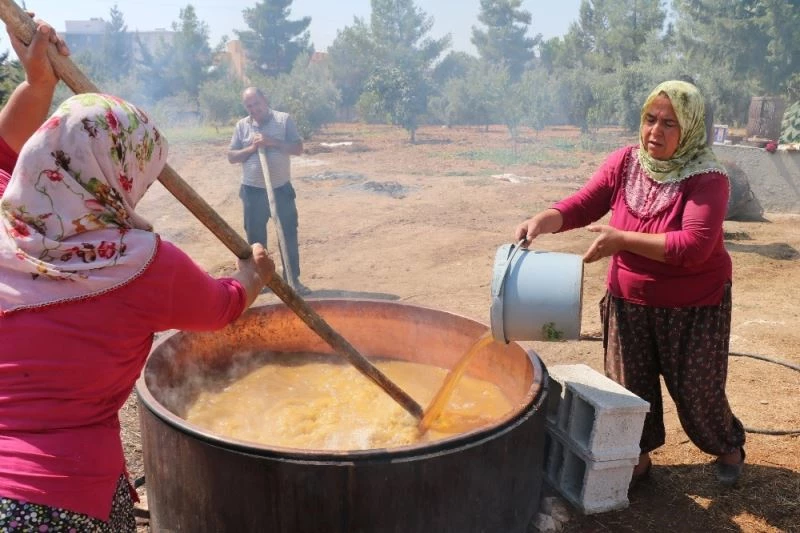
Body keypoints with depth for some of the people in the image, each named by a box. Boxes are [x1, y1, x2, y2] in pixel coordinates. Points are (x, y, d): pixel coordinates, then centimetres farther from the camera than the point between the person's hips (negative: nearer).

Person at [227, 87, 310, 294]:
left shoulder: (284, 119, -3)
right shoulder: (242, 125, 3)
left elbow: (298, 148, -8)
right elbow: (231, 156, 3)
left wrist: (272, 142, -18)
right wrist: (252, 148, -13)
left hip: (282, 189, -1)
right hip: (253, 191, 1)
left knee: (289, 234, 5)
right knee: (256, 237, 10)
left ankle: (293, 279, 15)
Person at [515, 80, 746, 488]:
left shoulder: (707, 178, -20)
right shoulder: (625, 163, -7)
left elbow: (694, 244, -30)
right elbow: (581, 205, -7)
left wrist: (621, 239, -33)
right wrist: (543, 221, -28)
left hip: (693, 307, -3)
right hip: (628, 301, 3)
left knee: (697, 391, 12)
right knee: (630, 386, 12)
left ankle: (728, 446, 42)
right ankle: (638, 456, 35)